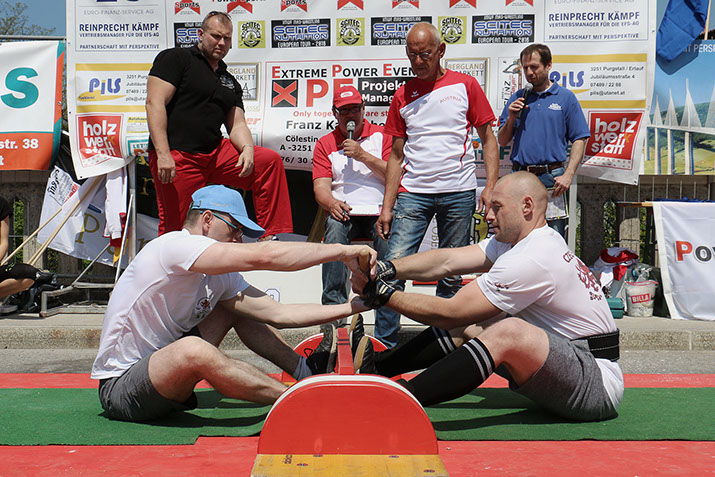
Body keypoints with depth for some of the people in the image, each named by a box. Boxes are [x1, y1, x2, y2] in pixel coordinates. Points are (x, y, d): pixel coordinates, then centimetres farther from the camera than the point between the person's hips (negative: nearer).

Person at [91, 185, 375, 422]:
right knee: (193, 350, -37)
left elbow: (276, 313, -2)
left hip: (164, 376, 9)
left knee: (237, 304, 7)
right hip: (120, 388, -8)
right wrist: (343, 251, -27)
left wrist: (352, 307, -5)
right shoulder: (174, 244, -23)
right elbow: (263, 256, -32)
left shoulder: (220, 276, 3)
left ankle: (306, 373, 9)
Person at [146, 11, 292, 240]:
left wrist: (247, 148, -10)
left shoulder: (230, 82, 21)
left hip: (216, 153, 6)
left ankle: (273, 237, -7)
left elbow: (237, 124, 15)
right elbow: (155, 103, -8)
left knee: (270, 161, -8)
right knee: (174, 229, -6)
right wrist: (163, 154, -19)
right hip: (176, 157, -5)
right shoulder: (175, 58, 2)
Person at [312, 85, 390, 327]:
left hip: (379, 211, -1)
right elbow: (321, 186, 5)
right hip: (344, 212, 1)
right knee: (335, 228, -35)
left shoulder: (381, 136, 14)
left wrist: (363, 156, -8)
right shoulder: (325, 144, 17)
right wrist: (332, 203, -18)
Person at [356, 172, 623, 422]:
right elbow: (448, 261, 1)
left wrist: (381, 294, -13)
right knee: (470, 324, 6)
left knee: (508, 331, -32)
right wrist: (385, 268, -11)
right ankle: (378, 365, 10)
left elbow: (449, 313, -20)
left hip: (599, 386, -10)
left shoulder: (531, 260, -23)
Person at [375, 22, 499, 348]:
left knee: (451, 274, 4)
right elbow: (397, 154, 12)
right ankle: (383, 344, -3)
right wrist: (387, 205, 5)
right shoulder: (403, 95, 12)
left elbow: (487, 138, 7)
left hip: (458, 192, -1)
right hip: (412, 192, 1)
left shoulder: (465, 85, 6)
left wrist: (491, 185, -6)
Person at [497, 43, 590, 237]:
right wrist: (511, 119, -3)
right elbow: (502, 141, 16)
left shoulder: (566, 97, 6)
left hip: (552, 178, -2)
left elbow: (579, 140, 1)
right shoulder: (517, 98, 14)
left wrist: (568, 175, -10)